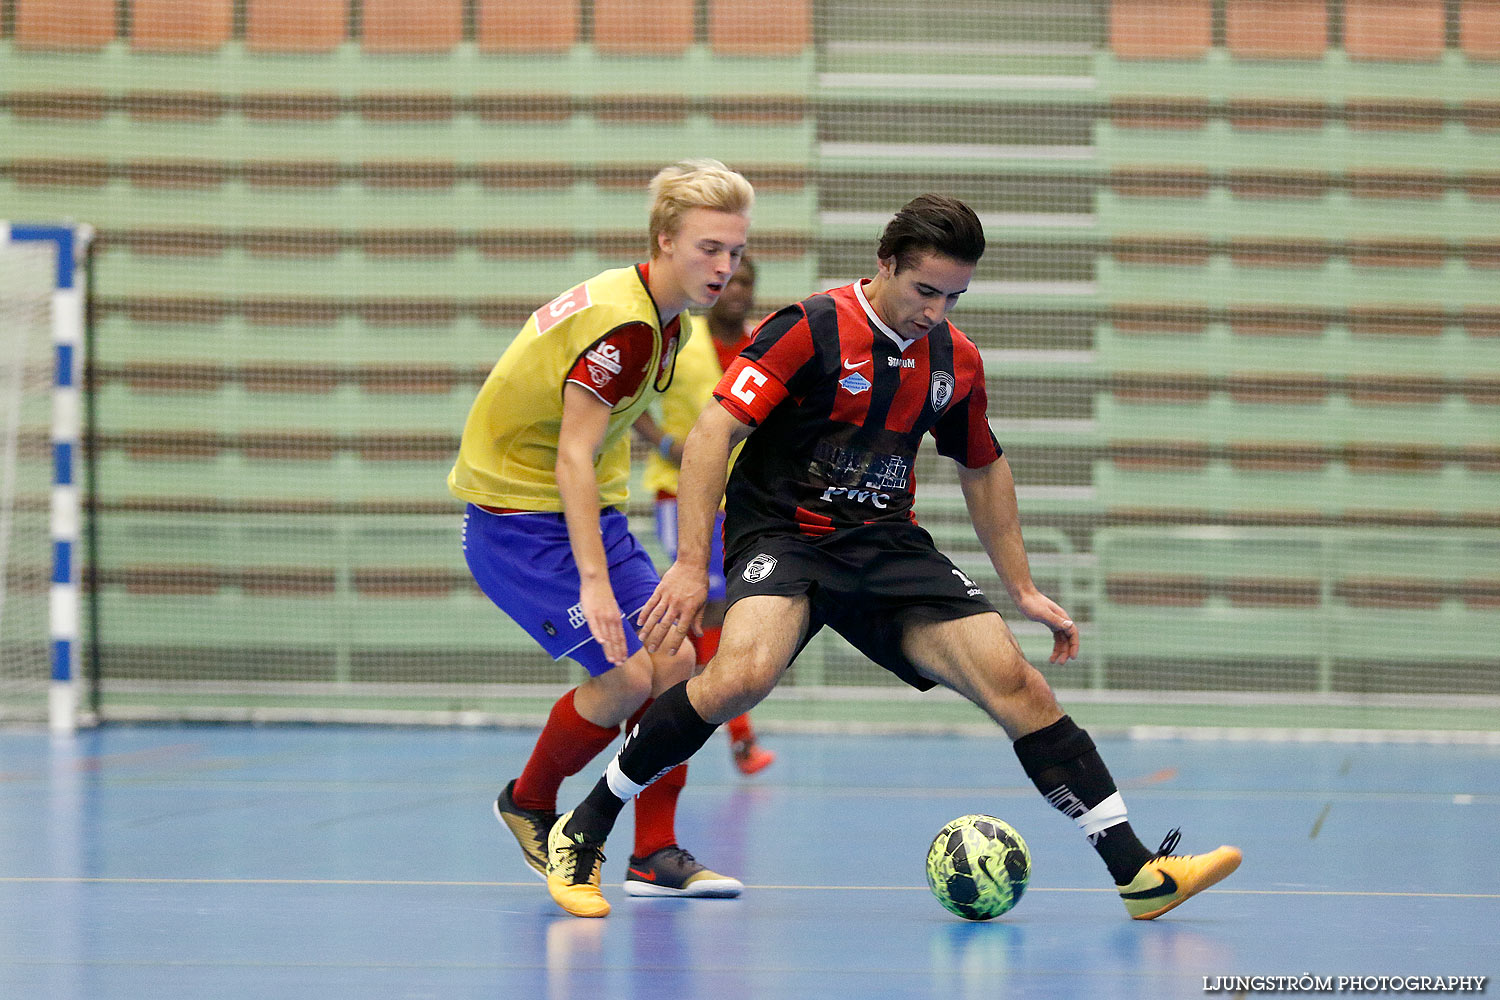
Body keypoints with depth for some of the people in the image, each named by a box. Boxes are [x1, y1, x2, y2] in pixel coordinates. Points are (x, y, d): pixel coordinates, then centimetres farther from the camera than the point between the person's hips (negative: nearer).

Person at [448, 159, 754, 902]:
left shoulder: (665, 317, 6)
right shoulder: (623, 323, -24)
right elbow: (571, 458, -27)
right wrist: (592, 581, -33)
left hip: (585, 510, 9)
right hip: (517, 519, -9)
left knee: (674, 661, -3)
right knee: (627, 675, -16)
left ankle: (656, 854, 3)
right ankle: (528, 804, 9)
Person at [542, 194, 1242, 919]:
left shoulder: (955, 359, 7)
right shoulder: (812, 329, -11)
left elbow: (983, 469, 24)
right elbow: (712, 432, -14)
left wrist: (1023, 590, 23)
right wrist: (692, 562, -21)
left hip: (888, 546, 5)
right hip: (783, 534, -5)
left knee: (1014, 680, -10)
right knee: (744, 674, -34)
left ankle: (1136, 872, -5)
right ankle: (582, 832, -18)